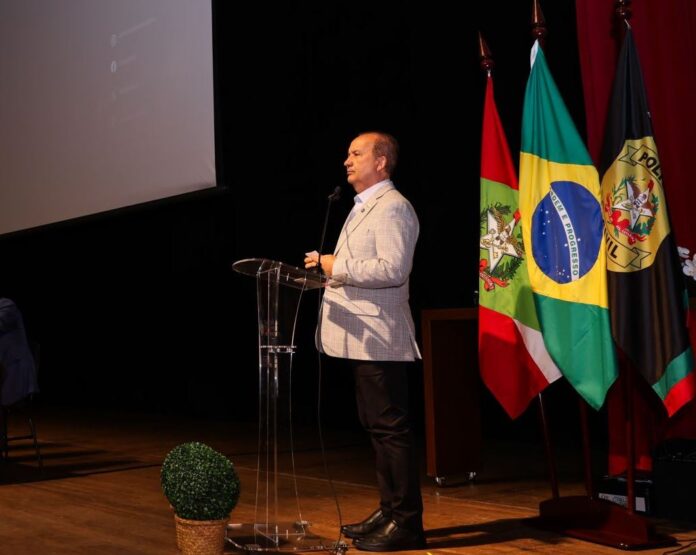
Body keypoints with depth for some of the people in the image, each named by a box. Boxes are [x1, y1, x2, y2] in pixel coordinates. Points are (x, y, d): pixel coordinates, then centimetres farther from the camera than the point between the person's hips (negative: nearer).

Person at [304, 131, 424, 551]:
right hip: (363, 339, 11)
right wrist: (331, 266, 12)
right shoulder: (365, 207, 21)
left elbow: (392, 269, -23)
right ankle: (389, 512, 24)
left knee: (391, 429, -7)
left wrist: (338, 267, -18)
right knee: (376, 427, 15)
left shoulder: (392, 207, -12)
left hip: (381, 339, -11)